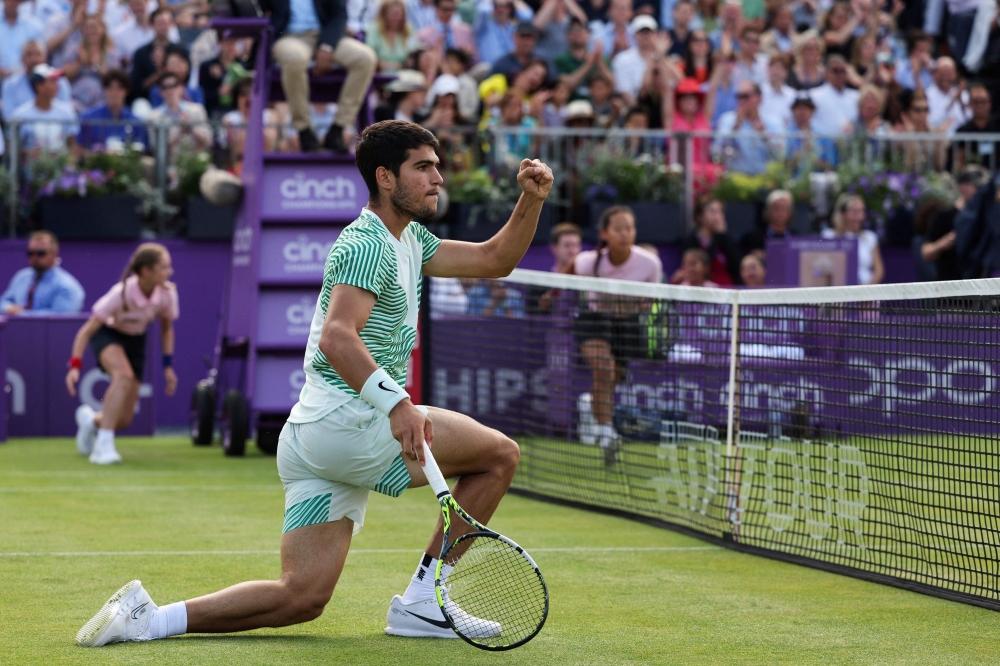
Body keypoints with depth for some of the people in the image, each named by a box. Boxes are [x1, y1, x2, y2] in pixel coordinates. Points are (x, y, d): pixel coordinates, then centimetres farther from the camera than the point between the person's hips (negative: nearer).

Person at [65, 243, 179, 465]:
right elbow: (87, 330, -26)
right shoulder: (121, 294, -32)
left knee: (123, 420, -1)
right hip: (107, 335, -4)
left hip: (136, 341, 4)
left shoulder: (167, 293, -20)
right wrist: (75, 366, -35)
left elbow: (166, 328, 2)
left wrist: (168, 366, -1)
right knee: (124, 375, -39)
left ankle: (92, 419, 36)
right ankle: (103, 446, -35)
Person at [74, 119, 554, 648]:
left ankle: (148, 618, -3)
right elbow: (338, 336, -27)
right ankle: (420, 603, -6)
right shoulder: (366, 244, -12)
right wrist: (395, 402, -39)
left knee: (303, 595, 3)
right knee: (499, 454, -8)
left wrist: (531, 200, 8)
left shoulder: (409, 242, 20)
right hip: (346, 421, -10)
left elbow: (494, 260, 25)